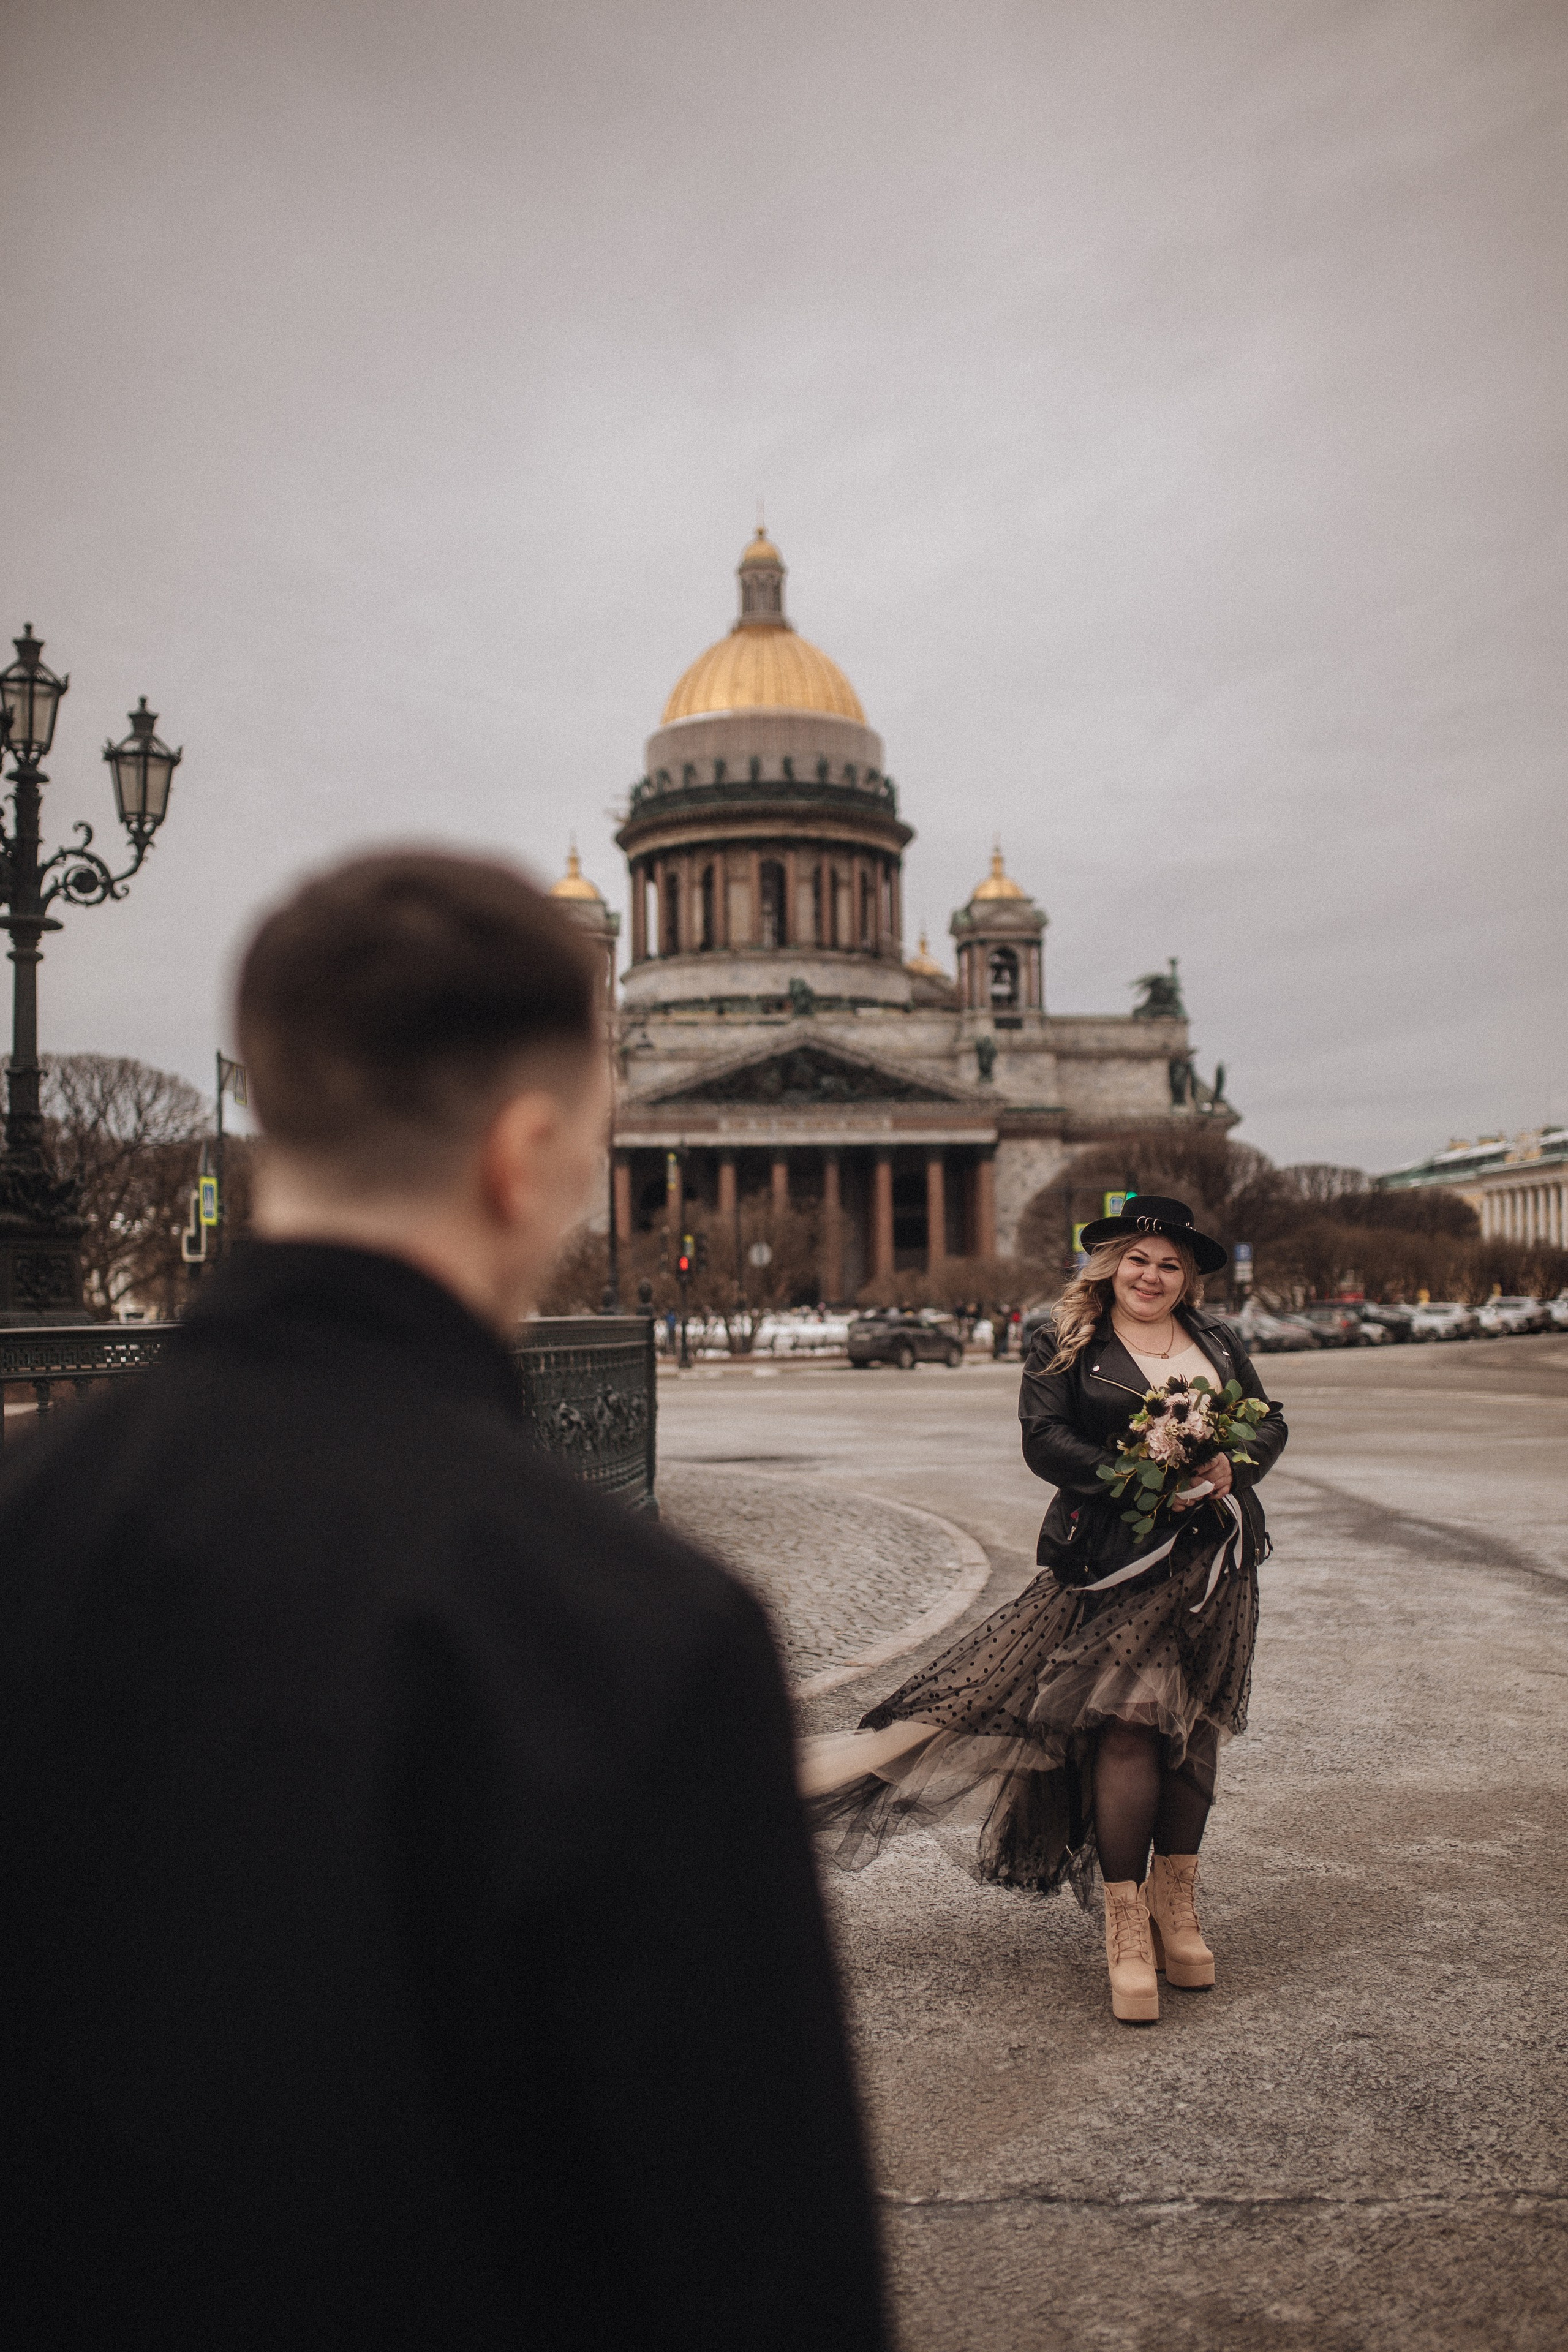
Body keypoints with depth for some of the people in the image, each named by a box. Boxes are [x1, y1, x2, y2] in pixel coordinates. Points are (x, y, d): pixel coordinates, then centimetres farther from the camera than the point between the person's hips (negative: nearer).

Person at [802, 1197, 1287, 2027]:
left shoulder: (1217, 1340, 17)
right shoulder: (1065, 1343, 3)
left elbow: (1270, 1423, 15)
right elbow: (1044, 1439, -7)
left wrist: (1229, 1468, -7)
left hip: (1214, 1556, 5)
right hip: (1114, 1559, -4)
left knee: (1194, 1725, 8)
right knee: (1124, 1724, -12)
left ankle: (1175, 1904, 22)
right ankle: (1125, 1925, -3)